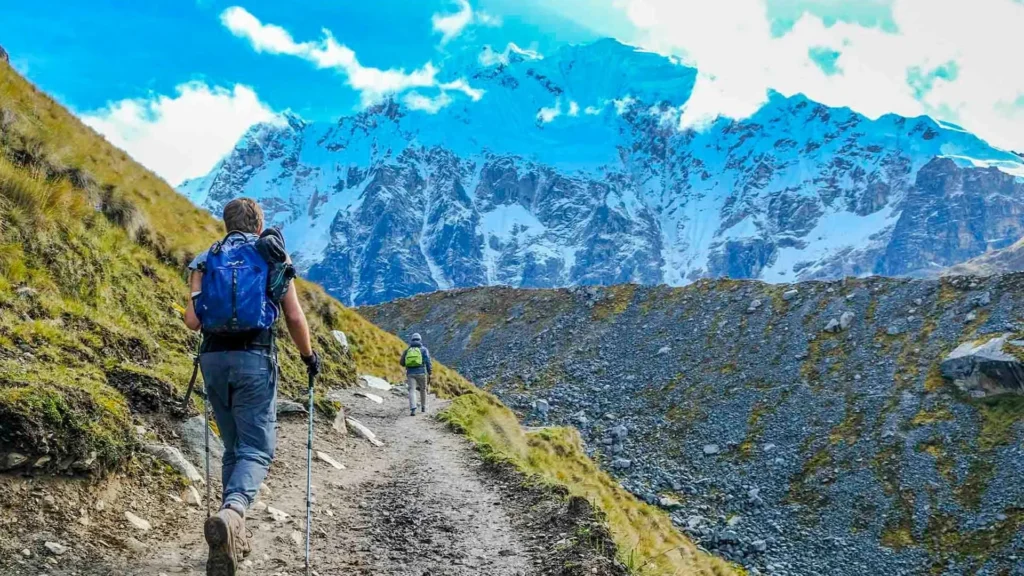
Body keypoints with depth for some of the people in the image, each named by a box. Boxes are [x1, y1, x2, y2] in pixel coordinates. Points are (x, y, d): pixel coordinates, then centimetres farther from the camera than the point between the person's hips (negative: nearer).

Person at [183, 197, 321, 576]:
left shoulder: (205, 262, 12)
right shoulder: (274, 257, 7)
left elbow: (192, 321, 1)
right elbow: (294, 318, 2)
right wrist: (309, 356, 17)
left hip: (214, 357, 4)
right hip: (255, 358, -3)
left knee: (234, 447, 18)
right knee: (257, 449, -3)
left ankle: (233, 535, 20)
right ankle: (231, 512, -32)